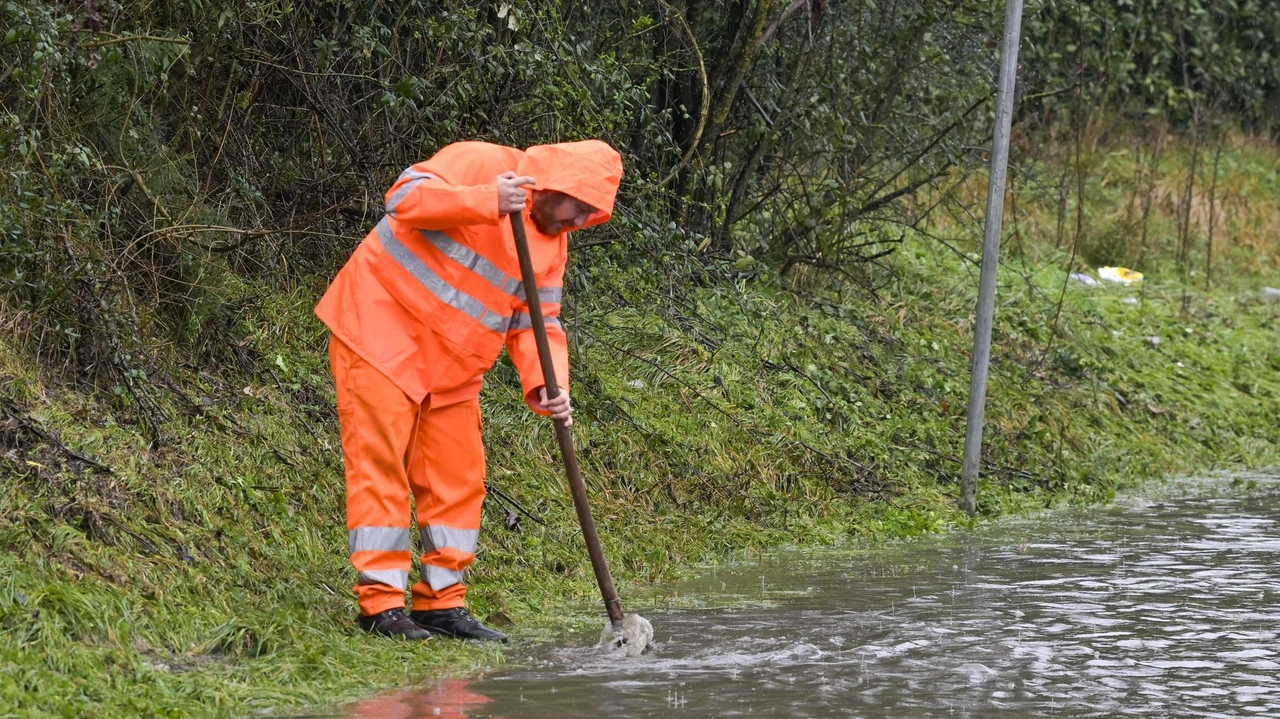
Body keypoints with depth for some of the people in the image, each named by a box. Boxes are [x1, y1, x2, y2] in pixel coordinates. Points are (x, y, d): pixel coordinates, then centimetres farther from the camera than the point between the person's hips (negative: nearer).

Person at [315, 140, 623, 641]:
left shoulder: (553, 243, 9)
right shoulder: (478, 164, -13)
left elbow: (535, 321, 6)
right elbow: (406, 198, -26)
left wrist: (547, 386, -12)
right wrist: (488, 202, -36)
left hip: (451, 366, 8)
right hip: (382, 333, -8)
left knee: (457, 477, 6)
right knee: (380, 464, -9)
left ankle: (443, 603, 14)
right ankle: (379, 602, -8)